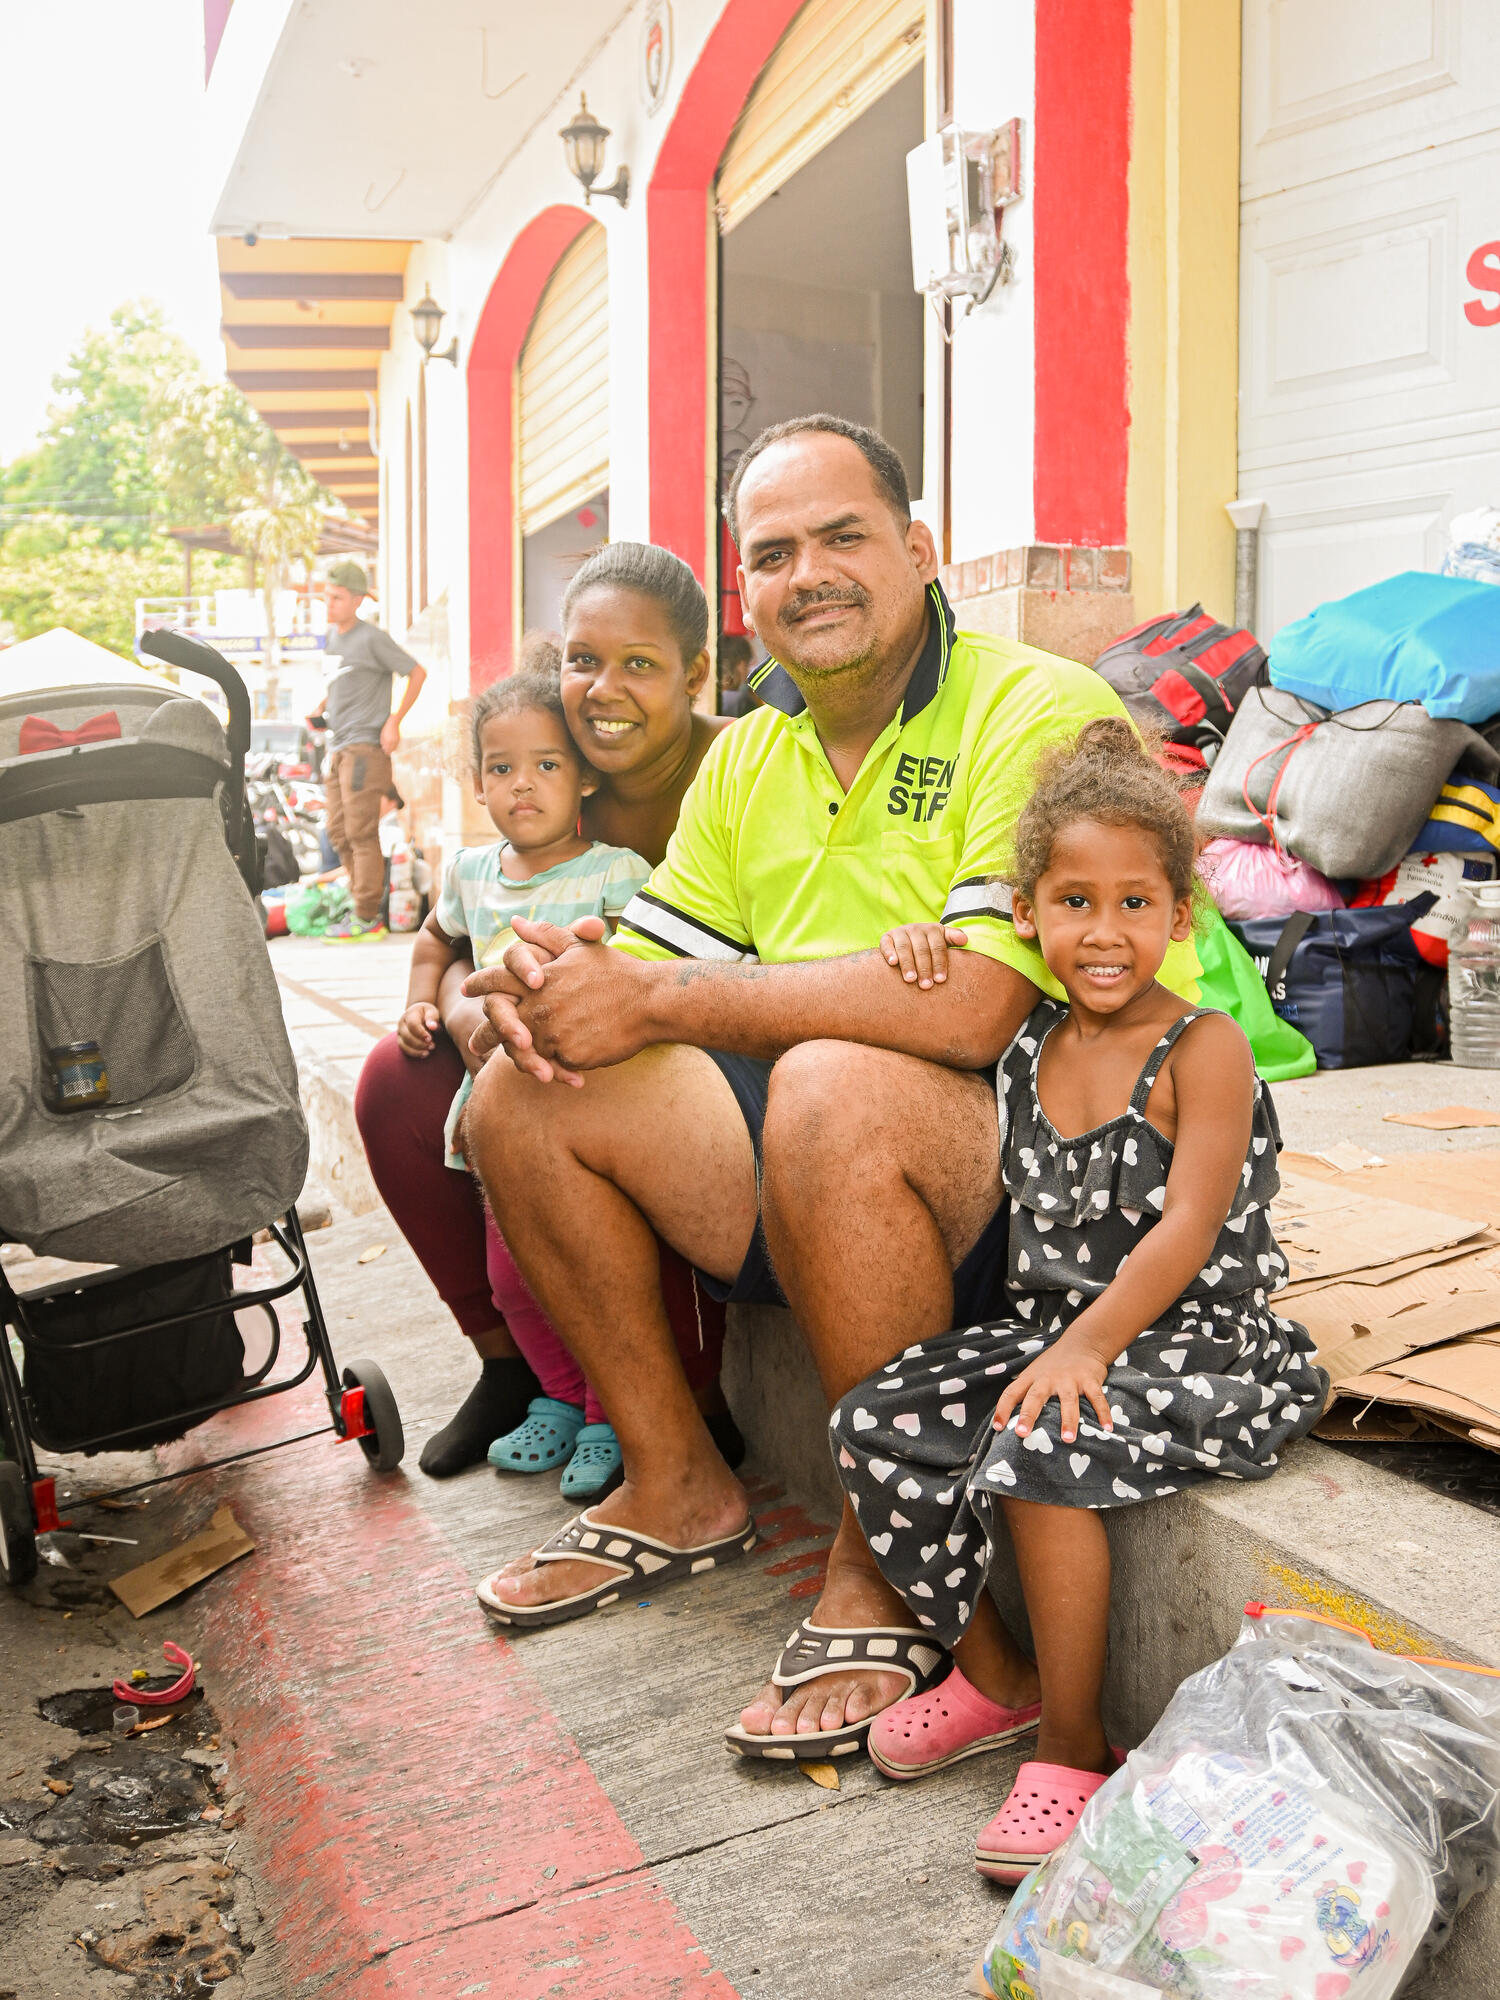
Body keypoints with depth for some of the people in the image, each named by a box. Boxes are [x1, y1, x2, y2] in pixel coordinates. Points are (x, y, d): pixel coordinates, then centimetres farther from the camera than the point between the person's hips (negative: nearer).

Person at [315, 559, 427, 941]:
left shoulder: (372, 638, -10)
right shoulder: (331, 635, 13)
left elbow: (417, 673, -7)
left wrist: (394, 721, -10)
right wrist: (321, 710, 11)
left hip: (364, 746, -8)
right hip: (337, 748, 8)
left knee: (361, 832, -8)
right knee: (339, 832, 9)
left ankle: (366, 917, -4)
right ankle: (362, 905, 18)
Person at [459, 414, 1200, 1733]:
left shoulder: (1044, 711, -14)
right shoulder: (751, 752, 12)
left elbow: (969, 1007, -28)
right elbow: (659, 958, 13)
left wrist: (660, 1003, -23)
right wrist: (556, 971, -13)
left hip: (1025, 1157, -7)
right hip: (802, 1178, 8)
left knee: (837, 1089, -37)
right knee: (528, 1092, -3)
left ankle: (886, 1572, -16)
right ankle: (675, 1487, 11)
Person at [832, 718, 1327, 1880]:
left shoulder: (1203, 1051, -11)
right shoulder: (1025, 1044, 7)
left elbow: (1188, 1231, -19)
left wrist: (1087, 1345, -29)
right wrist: (921, 957, 6)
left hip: (1199, 1344, -7)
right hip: (1052, 1324, 7)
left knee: (1035, 1451, -31)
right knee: (873, 1430, -8)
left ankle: (1075, 1743, -10)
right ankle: (994, 1674, 12)